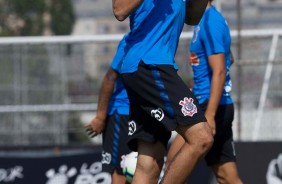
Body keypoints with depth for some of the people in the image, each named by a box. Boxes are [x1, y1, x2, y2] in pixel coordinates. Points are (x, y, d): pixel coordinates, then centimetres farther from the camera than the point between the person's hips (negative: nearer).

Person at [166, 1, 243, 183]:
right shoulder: (210, 19, 16)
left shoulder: (210, 22, -14)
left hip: (213, 106, -10)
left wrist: (210, 115, -25)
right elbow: (228, 59, 32)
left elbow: (219, 72, -20)